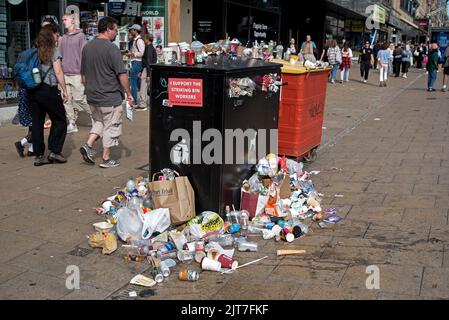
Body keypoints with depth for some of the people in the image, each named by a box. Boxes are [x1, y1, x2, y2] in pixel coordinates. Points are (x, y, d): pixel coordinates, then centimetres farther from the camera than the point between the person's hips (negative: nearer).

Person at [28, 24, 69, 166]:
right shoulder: (54, 50, -5)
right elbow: (58, 72, -10)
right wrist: (64, 90, -5)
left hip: (32, 91, 5)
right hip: (49, 90, -5)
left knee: (37, 123, 8)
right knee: (59, 120, 8)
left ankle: (39, 156, 11)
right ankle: (55, 151, 3)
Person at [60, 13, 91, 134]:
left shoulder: (80, 36, -4)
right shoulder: (63, 38, 14)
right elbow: (60, 55, 17)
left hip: (76, 74, -6)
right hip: (65, 74, 6)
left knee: (79, 99, -6)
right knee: (66, 100, 4)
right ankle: (71, 124, 11)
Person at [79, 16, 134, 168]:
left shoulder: (86, 47, 6)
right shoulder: (111, 48, -16)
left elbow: (83, 75, 13)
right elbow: (122, 75, -17)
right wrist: (129, 94, -9)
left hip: (92, 97, 7)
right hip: (110, 97, -7)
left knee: (98, 123, 24)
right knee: (111, 127, 6)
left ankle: (88, 145, 7)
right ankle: (106, 159, 12)